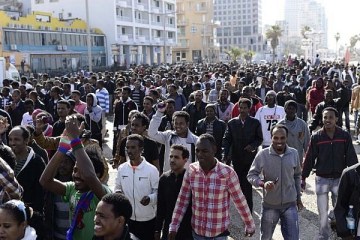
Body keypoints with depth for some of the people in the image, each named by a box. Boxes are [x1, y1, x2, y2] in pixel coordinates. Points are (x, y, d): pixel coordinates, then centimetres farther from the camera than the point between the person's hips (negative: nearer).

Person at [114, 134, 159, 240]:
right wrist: (117, 192, -10)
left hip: (147, 219, -3)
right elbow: (117, 187, 12)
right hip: (126, 218, 3)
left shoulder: (151, 169, -11)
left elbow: (158, 191, -7)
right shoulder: (121, 168, 2)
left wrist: (150, 198, -27)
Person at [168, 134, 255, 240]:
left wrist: (250, 225, 3)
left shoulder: (227, 173, -17)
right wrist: (173, 226, 0)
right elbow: (182, 200, 0)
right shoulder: (191, 170, -8)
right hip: (197, 231, 3)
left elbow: (240, 201, -6)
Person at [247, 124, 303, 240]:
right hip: (269, 205, -1)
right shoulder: (262, 154, -14)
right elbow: (251, 175, -7)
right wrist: (263, 183, -27)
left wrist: (298, 197, 14)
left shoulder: (294, 153, -4)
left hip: (290, 204, 2)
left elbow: (297, 176, 10)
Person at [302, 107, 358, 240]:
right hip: (322, 179, -1)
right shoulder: (316, 137, -7)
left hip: (339, 179, 1)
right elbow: (309, 158, -2)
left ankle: (334, 216, 47)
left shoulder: (345, 136, -6)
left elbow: (351, 157, -2)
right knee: (323, 212, 4)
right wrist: (303, 178, 0)